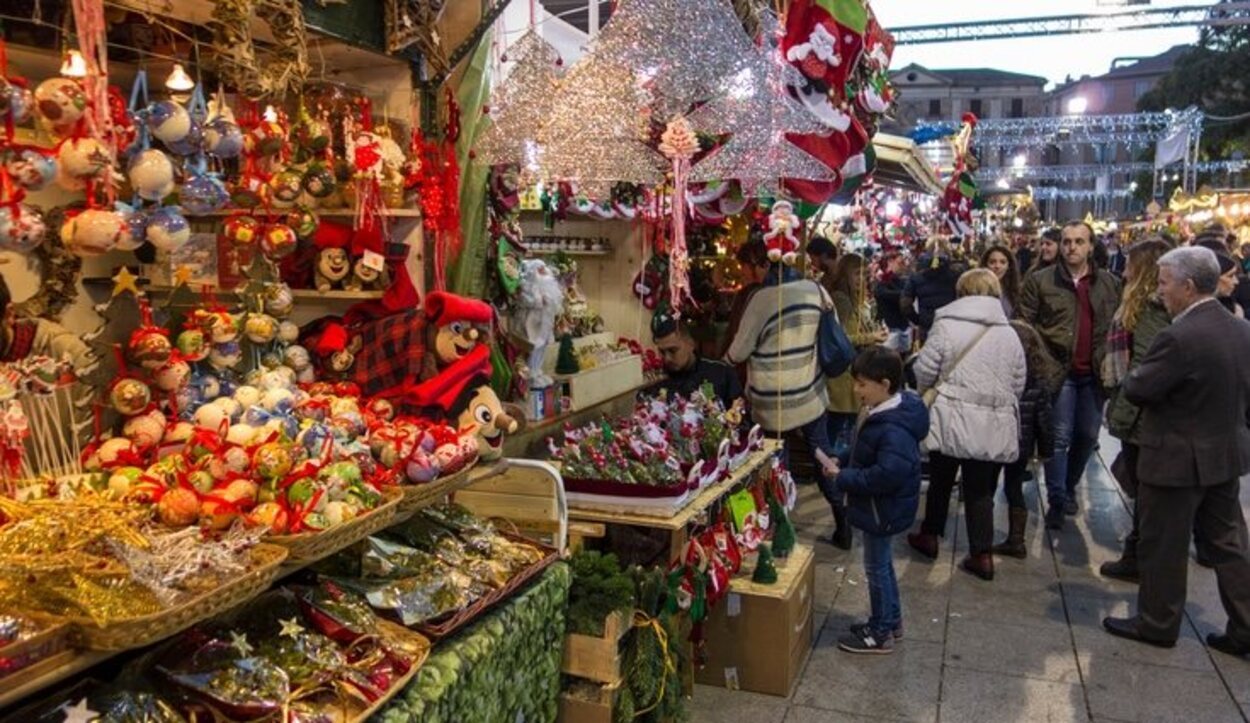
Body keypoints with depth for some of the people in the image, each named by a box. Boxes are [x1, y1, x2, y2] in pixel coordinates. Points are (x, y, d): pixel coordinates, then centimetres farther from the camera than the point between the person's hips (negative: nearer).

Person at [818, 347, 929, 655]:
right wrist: (843, 462, 0)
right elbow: (867, 455, 14)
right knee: (882, 563, 22)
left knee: (877, 567, 6)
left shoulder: (893, 429, -30)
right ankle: (891, 620, 40)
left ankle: (881, 633, 23)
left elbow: (887, 474, -35)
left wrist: (844, 478, -27)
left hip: (884, 509, -10)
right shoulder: (882, 413, 2)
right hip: (879, 506, 10)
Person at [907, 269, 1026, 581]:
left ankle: (930, 536, 29)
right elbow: (1018, 384, 9)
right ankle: (982, 555, 12)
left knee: (941, 480, 15)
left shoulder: (946, 325, -6)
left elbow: (924, 371, -6)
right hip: (994, 426, 2)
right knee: (981, 490, 9)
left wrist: (926, 388, 16)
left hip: (952, 421, -2)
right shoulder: (1009, 334, 6)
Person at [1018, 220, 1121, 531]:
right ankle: (1057, 500, 7)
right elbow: (1025, 324, -4)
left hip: (1095, 373, 4)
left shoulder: (1111, 284, 6)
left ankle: (1069, 488, 34)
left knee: (1087, 436, 14)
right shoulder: (1040, 281, -3)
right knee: (1060, 437, -2)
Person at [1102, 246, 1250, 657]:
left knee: (1164, 547, 9)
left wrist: (1136, 373, 0)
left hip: (1178, 460, -8)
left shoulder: (1179, 338, -25)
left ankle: (1157, 624, 23)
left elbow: (1136, 390, -19)